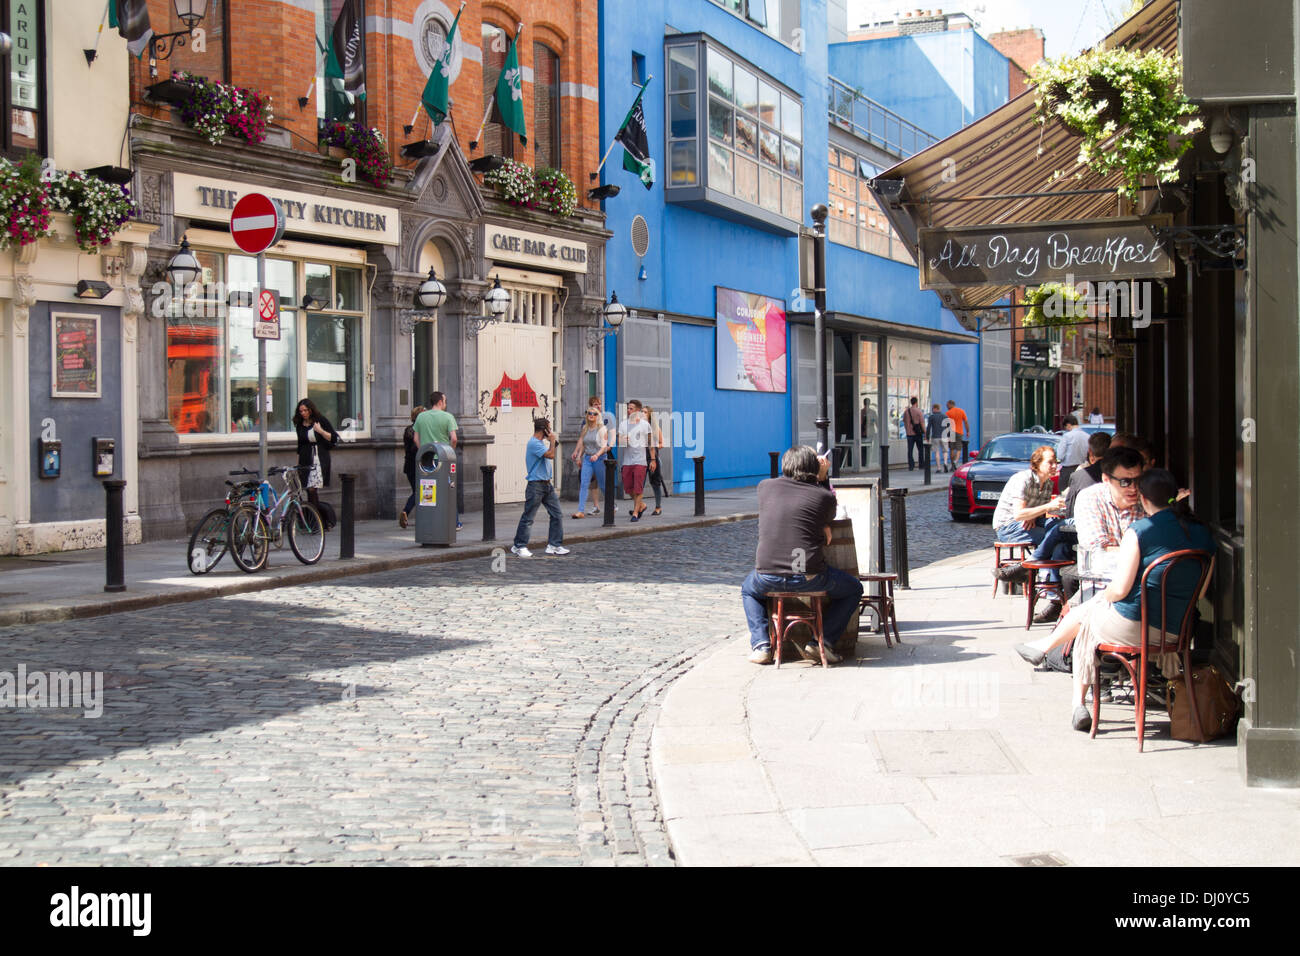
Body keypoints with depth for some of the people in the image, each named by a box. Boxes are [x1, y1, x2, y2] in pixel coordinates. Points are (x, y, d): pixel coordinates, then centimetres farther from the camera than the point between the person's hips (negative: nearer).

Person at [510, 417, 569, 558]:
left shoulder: (541, 443, 15)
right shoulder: (534, 443, -17)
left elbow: (549, 455, 27)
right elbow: (551, 455, -23)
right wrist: (552, 441, -11)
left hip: (547, 484, 10)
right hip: (536, 485, -10)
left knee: (556, 514, 5)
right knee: (528, 517, -2)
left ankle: (554, 545, 10)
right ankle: (518, 546, 7)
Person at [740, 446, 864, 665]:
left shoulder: (765, 486, 7)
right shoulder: (825, 496, 0)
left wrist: (817, 477, 31)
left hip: (768, 577, 2)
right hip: (809, 577, -2)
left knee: (748, 590, 37)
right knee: (853, 589, 24)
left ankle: (761, 645, 17)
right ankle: (821, 642, 9)